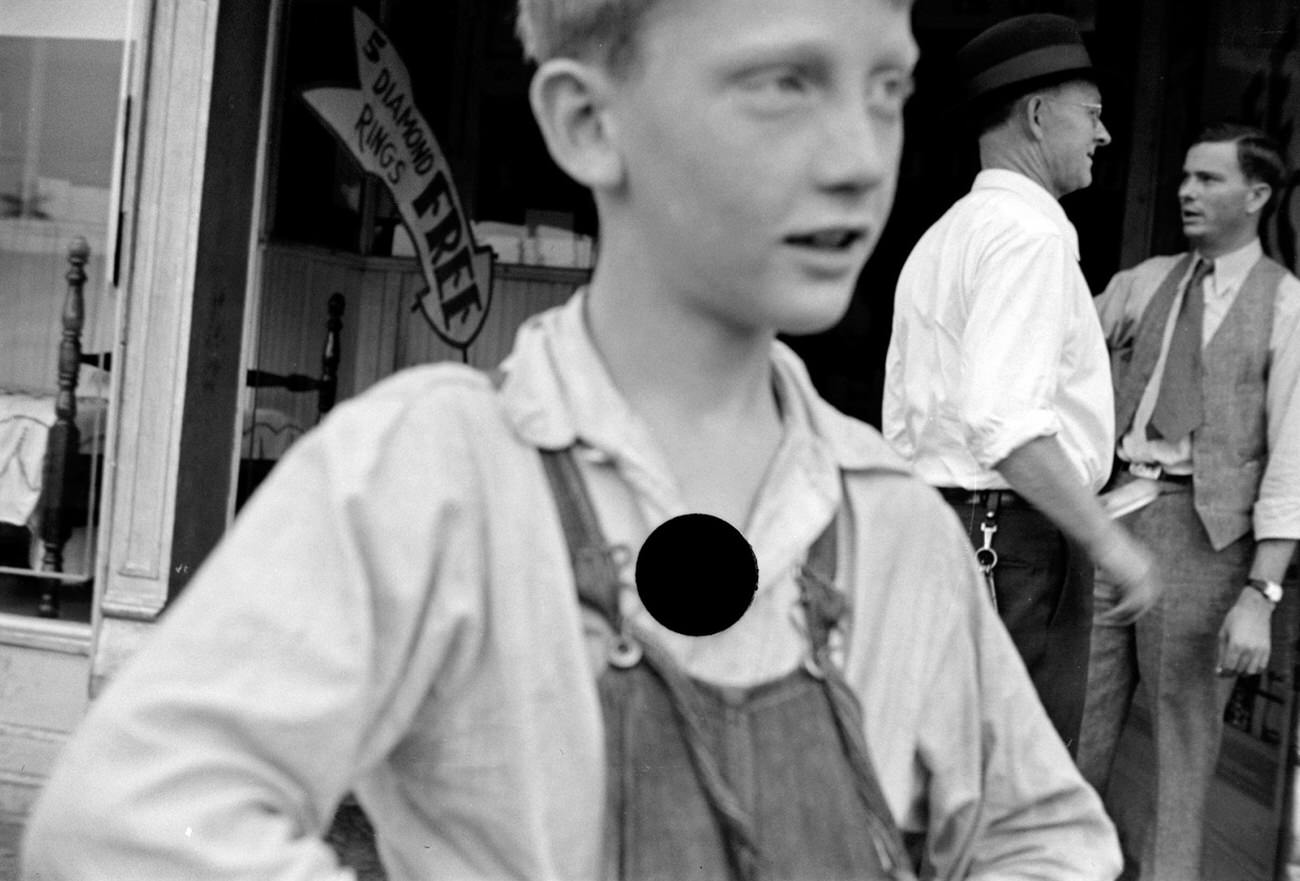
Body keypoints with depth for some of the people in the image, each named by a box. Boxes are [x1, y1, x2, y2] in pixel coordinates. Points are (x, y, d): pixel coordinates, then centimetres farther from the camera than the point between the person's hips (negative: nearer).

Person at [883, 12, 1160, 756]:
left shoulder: (945, 235, 16)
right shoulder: (1031, 230, -14)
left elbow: (904, 419, 20)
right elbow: (1008, 423, -25)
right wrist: (1108, 541, -19)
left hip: (935, 520, 10)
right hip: (1019, 535, -10)